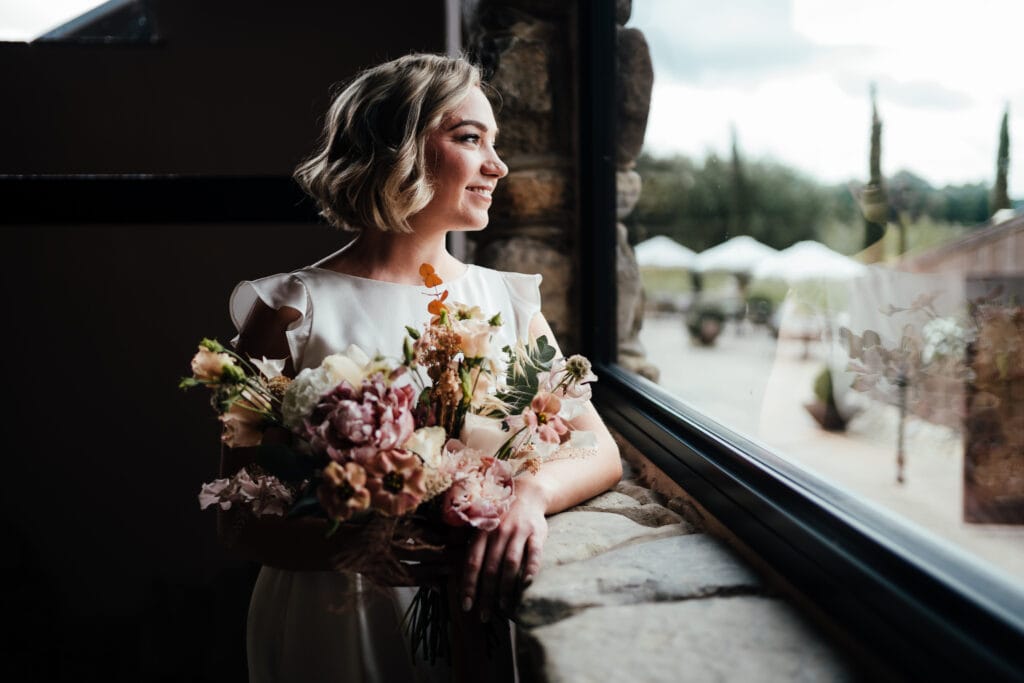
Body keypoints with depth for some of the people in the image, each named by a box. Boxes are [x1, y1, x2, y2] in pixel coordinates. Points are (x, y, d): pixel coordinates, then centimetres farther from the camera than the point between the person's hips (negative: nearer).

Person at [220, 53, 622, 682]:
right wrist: (367, 534, -29)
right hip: (338, 624, -3)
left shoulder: (509, 300, 3)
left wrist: (531, 493, -26)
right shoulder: (295, 310, -9)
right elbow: (243, 518, -10)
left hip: (479, 617, 4)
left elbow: (600, 451, -4)